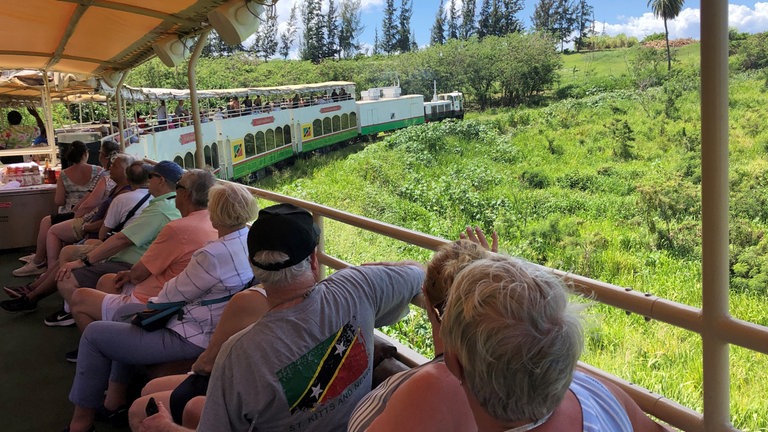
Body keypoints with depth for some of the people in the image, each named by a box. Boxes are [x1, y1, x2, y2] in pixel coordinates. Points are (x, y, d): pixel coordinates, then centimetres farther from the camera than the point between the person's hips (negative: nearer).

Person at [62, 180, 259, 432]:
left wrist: (154, 303, 9)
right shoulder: (252, 239, -3)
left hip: (191, 340, -9)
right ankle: (116, 396, 33)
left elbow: (172, 295, -14)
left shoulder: (215, 254, -29)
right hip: (216, 331, 10)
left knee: (94, 334, 5)